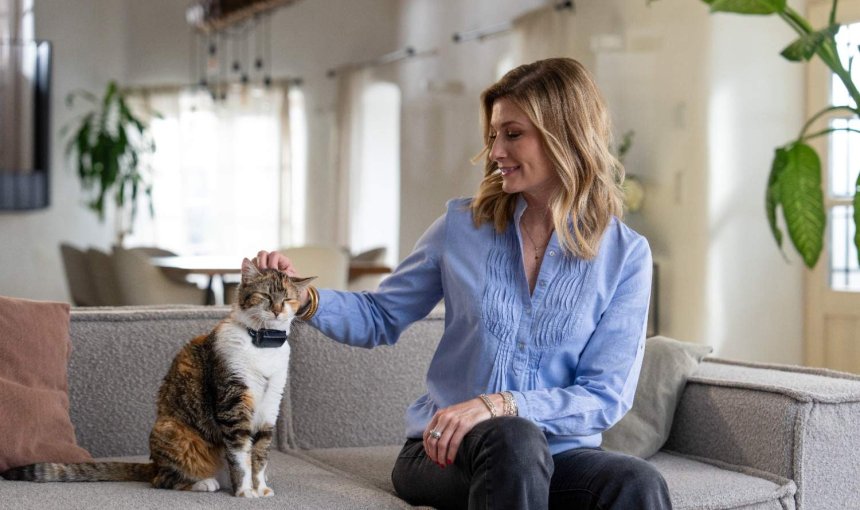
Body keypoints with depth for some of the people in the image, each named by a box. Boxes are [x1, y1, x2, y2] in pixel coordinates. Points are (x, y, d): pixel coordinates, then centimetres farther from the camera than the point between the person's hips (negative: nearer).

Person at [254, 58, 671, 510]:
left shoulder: (625, 256, -1)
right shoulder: (464, 225, 4)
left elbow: (605, 396, -6)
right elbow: (382, 316, 13)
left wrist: (501, 405, -20)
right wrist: (307, 299, -7)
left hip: (559, 455, 0)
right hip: (444, 450, 1)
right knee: (512, 439, -36)